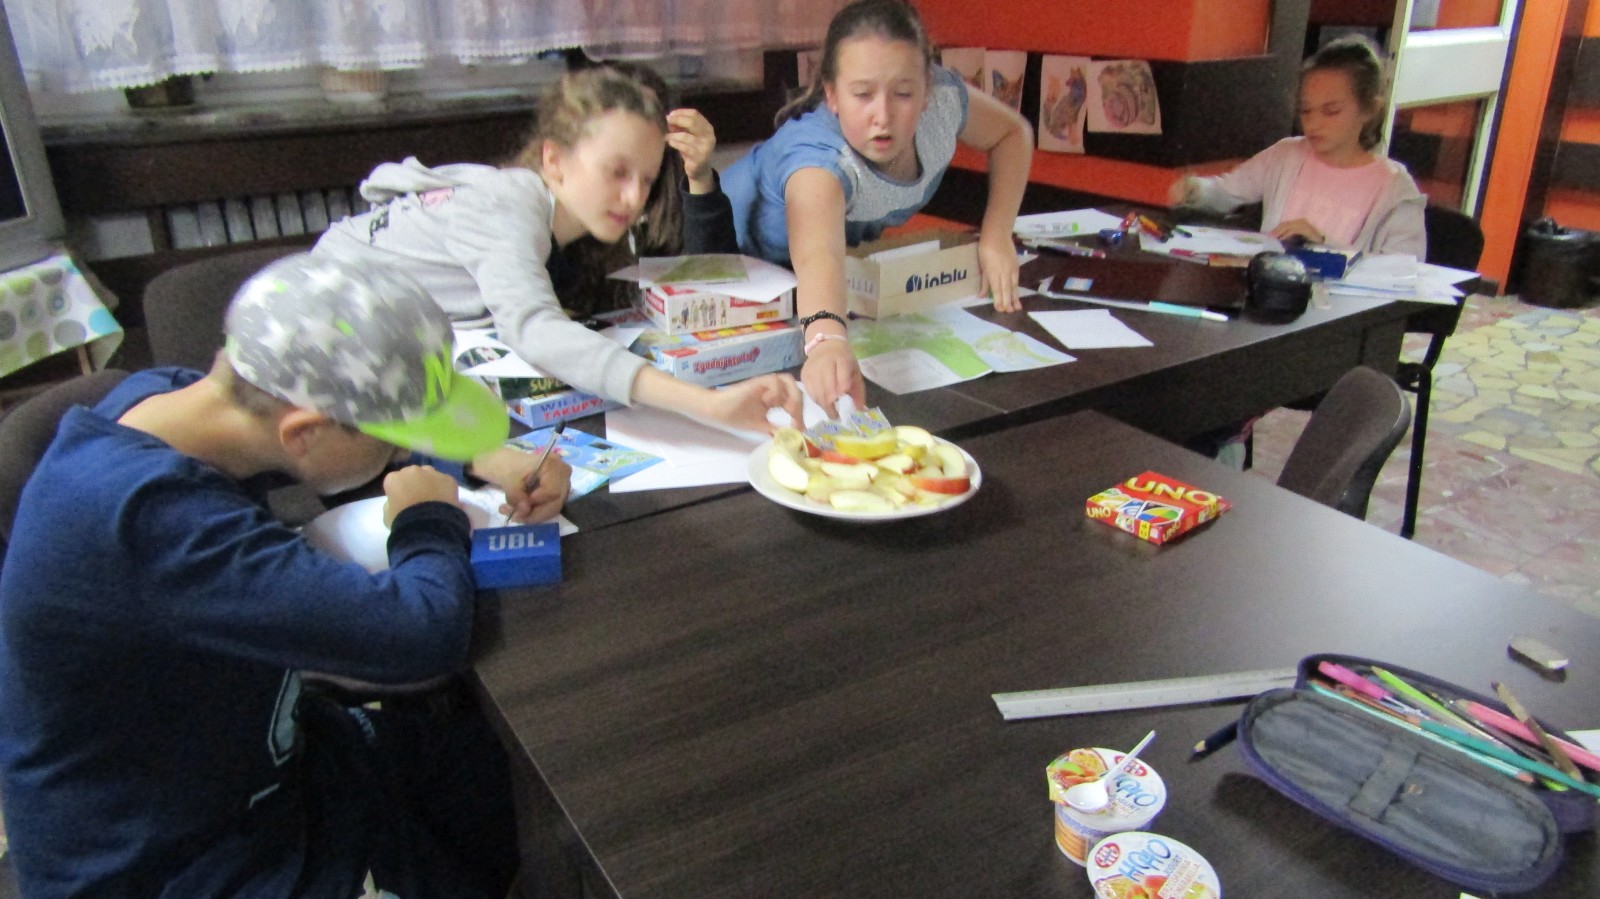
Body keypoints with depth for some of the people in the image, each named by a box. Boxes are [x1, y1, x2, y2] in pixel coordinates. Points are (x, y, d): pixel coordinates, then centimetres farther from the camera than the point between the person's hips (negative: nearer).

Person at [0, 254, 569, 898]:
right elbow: (421, 634, -40)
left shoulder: (167, 394, -10)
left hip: (266, 757, 8)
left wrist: (479, 459, -6)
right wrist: (429, 523, -18)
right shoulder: (152, 520, -37)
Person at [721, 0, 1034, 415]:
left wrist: (997, 236, -17)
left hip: (860, 260, 5)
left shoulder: (941, 98, -25)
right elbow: (818, 256, -62)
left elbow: (1013, 134, -5)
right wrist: (827, 340, -83)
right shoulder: (817, 155, -42)